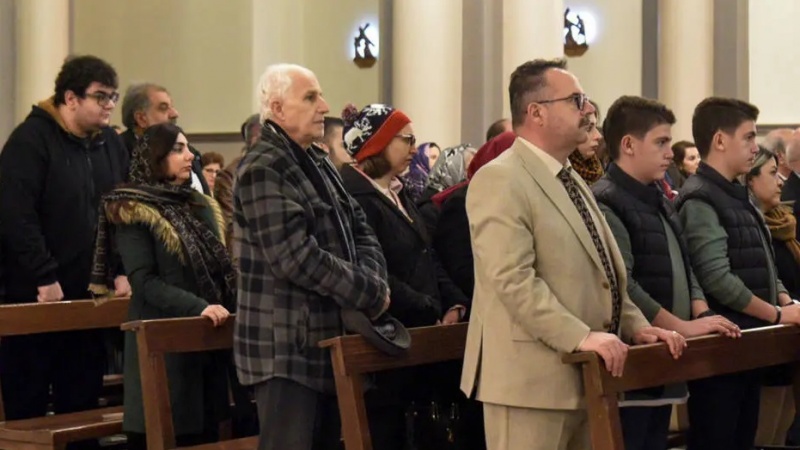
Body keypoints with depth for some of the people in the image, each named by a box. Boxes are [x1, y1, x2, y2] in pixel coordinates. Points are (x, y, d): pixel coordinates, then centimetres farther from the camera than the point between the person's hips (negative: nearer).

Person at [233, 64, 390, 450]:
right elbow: (298, 258, -23)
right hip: (286, 348, -9)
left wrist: (373, 280, -7)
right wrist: (371, 294, -15)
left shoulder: (319, 165, 16)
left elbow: (360, 233, 15)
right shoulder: (263, 170, -15)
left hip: (328, 339, 9)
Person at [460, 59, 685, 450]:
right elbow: (513, 281, -22)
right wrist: (581, 336, -26)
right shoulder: (500, 179, -12)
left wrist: (634, 325, 8)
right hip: (532, 379, -9)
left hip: (587, 376, 9)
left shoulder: (572, 181, 20)